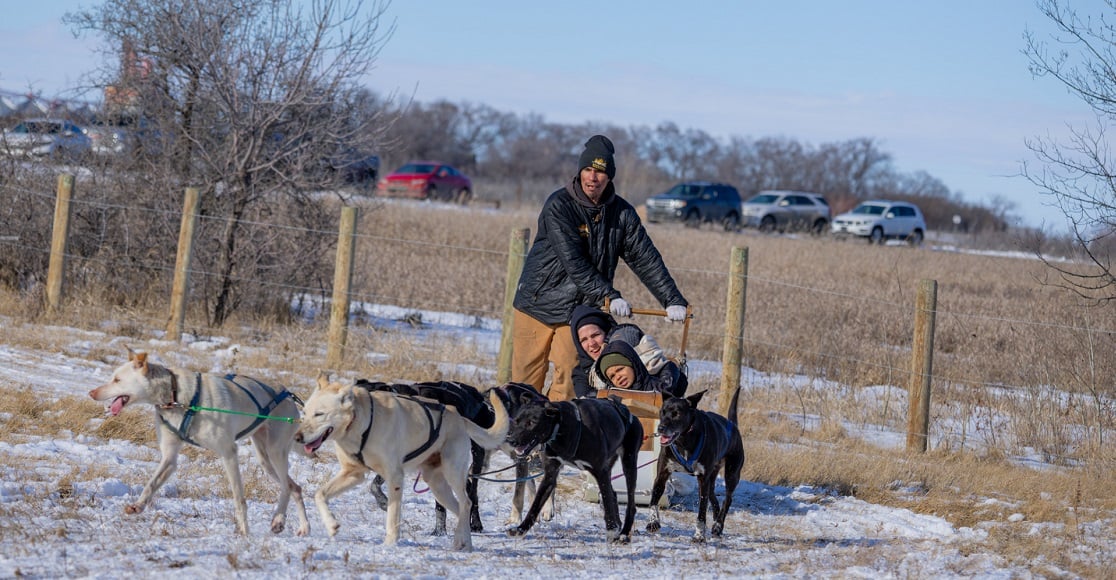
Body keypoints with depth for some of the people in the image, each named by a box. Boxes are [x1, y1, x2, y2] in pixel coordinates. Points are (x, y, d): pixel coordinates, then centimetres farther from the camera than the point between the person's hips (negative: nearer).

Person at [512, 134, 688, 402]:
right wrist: (610, 296, -29)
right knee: (526, 382, 1)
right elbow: (573, 263, -20)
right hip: (537, 305, -2)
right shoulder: (559, 206, -12)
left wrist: (673, 301, -10)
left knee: (568, 378, -8)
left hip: (578, 312, 2)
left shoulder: (622, 213, 0)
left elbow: (646, 260, 1)